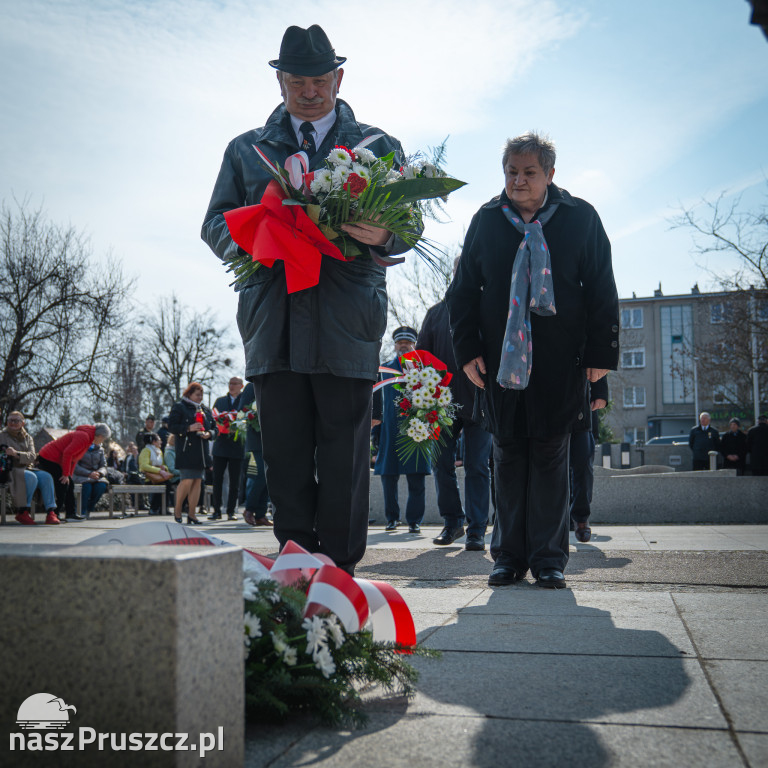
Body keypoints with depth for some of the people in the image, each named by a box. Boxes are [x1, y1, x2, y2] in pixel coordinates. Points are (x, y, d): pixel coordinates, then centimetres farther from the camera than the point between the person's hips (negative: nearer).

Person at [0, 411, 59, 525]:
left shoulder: (27, 437, 15)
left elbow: (32, 456, -4)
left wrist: (16, 454, -21)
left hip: (27, 468, 5)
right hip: (10, 470, -4)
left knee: (46, 477, -24)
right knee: (31, 477, -34)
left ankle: (51, 512, -27)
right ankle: (23, 512, -26)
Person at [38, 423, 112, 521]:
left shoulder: (86, 437, 13)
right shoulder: (84, 437, -19)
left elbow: (73, 458, 18)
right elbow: (67, 453, -26)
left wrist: (69, 476, 15)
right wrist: (66, 475, -21)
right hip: (48, 458, -10)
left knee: (70, 485, 9)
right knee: (62, 486, -12)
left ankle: (71, 514, 12)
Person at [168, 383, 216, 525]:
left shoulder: (205, 410, 20)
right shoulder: (179, 407, 3)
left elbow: (214, 427, 21)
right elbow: (171, 426, -6)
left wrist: (209, 434, -1)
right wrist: (188, 428, -18)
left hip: (202, 452, 6)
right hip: (186, 450, -6)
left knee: (198, 481, 2)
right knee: (187, 481, -13)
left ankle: (192, 513, 7)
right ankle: (177, 512, 4)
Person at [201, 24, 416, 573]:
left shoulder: (378, 146, 16)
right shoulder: (246, 150, 21)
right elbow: (216, 222, 16)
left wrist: (383, 235, -16)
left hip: (347, 323, -2)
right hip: (273, 326, 2)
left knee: (344, 460, -3)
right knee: (285, 461, 2)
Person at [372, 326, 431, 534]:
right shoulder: (384, 369, 14)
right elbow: (377, 404, 14)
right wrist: (375, 438, 6)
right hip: (389, 432, 2)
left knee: (416, 479, -3)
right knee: (388, 477, 4)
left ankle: (414, 520, 8)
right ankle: (392, 517, 20)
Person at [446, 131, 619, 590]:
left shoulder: (581, 218, 4)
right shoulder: (486, 221, 8)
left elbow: (602, 291, 4)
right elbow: (463, 290, 10)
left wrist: (601, 352, -3)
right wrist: (468, 349, 1)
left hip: (561, 360, -2)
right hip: (500, 358, 2)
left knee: (551, 453, 1)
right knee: (508, 453, 5)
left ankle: (549, 556, 9)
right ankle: (510, 555, 13)